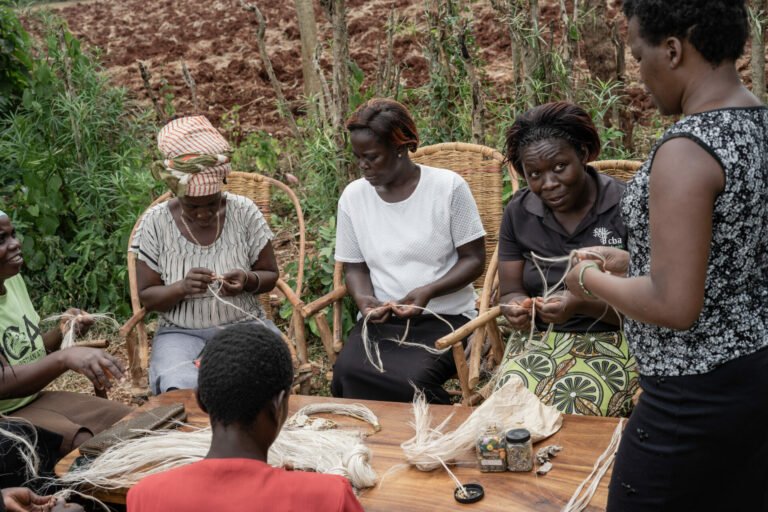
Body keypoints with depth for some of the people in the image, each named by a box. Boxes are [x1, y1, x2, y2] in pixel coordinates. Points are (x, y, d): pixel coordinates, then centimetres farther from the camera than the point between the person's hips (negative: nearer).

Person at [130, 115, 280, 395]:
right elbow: (146, 296, -1)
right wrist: (182, 288, -22)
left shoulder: (244, 212, -4)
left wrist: (249, 281, -19)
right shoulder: (155, 222, -5)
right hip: (182, 332, 0)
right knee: (181, 389, -33)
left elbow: (270, 274, 5)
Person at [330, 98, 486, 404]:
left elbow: (474, 259, -3)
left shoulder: (448, 187, -5)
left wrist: (428, 292, -19)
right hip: (380, 319, 3)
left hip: (444, 316, -3)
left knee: (411, 379, -33)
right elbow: (354, 266, 12)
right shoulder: (353, 196, 5)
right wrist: (363, 297, -11)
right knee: (348, 373, -28)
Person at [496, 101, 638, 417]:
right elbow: (510, 291, 7)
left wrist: (583, 305, -26)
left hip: (610, 343, -3)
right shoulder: (519, 212, 5)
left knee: (567, 415, -28)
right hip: (537, 341, 3)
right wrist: (516, 308, -17)